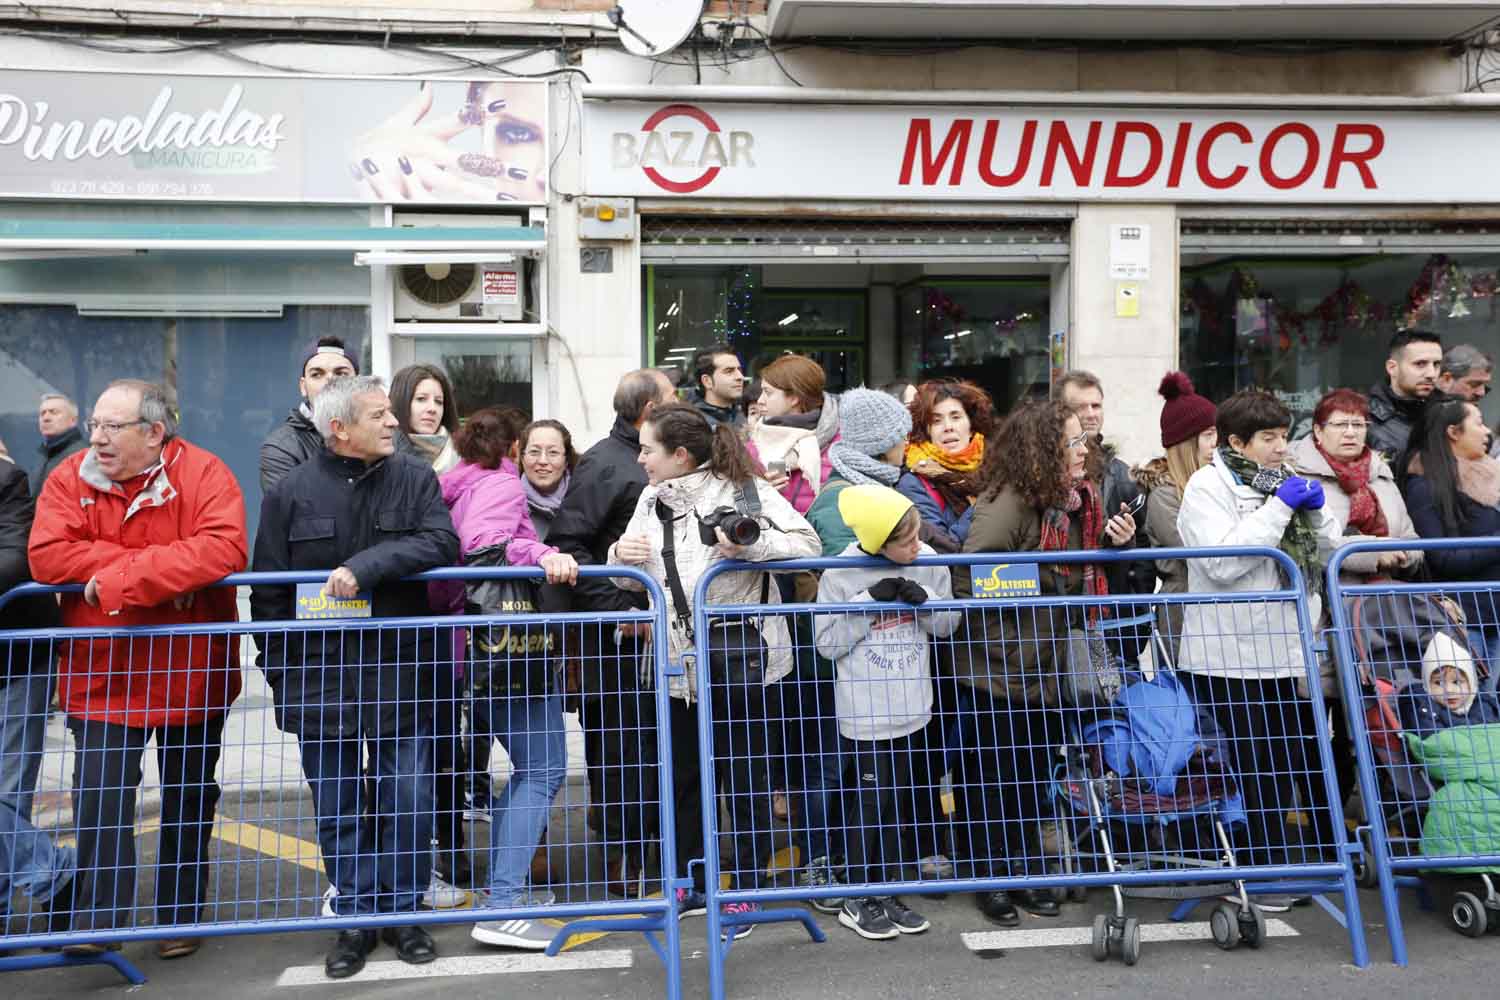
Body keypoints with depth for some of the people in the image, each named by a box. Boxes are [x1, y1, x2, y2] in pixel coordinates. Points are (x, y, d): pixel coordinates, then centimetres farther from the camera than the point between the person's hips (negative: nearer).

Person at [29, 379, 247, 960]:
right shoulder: (69, 479, -3)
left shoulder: (204, 475, -12)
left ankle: (180, 918, 29)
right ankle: (97, 920, 13)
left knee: (189, 801, 13)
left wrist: (119, 577, -28)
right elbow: (46, 557, -16)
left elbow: (223, 550, -27)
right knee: (98, 799, -3)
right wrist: (157, 564, -21)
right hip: (101, 673, 1)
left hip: (191, 670, -1)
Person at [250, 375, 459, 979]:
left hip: (402, 674, 0)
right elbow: (268, 593, 3)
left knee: (408, 802, 5)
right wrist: (279, 675, 1)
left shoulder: (416, 479, 1)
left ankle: (403, 911, 22)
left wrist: (365, 566, -24)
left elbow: (441, 544, -15)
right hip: (319, 679, 0)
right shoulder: (291, 492, 0)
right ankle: (356, 918, 24)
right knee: (337, 808, 9)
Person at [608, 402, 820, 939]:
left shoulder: (741, 489, -9)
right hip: (679, 664, 6)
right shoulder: (652, 499, 10)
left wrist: (750, 543, -28)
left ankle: (746, 890, 18)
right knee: (682, 776, 15)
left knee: (745, 776, 5)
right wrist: (622, 556, -7)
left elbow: (807, 542, -14)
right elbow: (630, 579, 15)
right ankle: (688, 884, 30)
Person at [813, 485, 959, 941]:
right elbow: (828, 643, -10)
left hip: (911, 705, 4)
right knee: (874, 800, 1)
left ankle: (886, 893, 26)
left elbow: (948, 624, 4)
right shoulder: (842, 573, -14)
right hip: (865, 710, -4)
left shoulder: (927, 561, -4)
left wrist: (923, 598, -16)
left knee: (900, 800, 13)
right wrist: (869, 602, -20)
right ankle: (857, 901, 17)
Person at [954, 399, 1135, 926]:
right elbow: (968, 579, -22)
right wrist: (1003, 633, -16)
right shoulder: (1008, 502, -21)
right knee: (998, 773, 6)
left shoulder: (1076, 499, 5)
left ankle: (1021, 870, 31)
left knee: (1037, 771, 16)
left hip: (1046, 665, 8)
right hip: (1001, 665, -8)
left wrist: (1111, 542, -2)